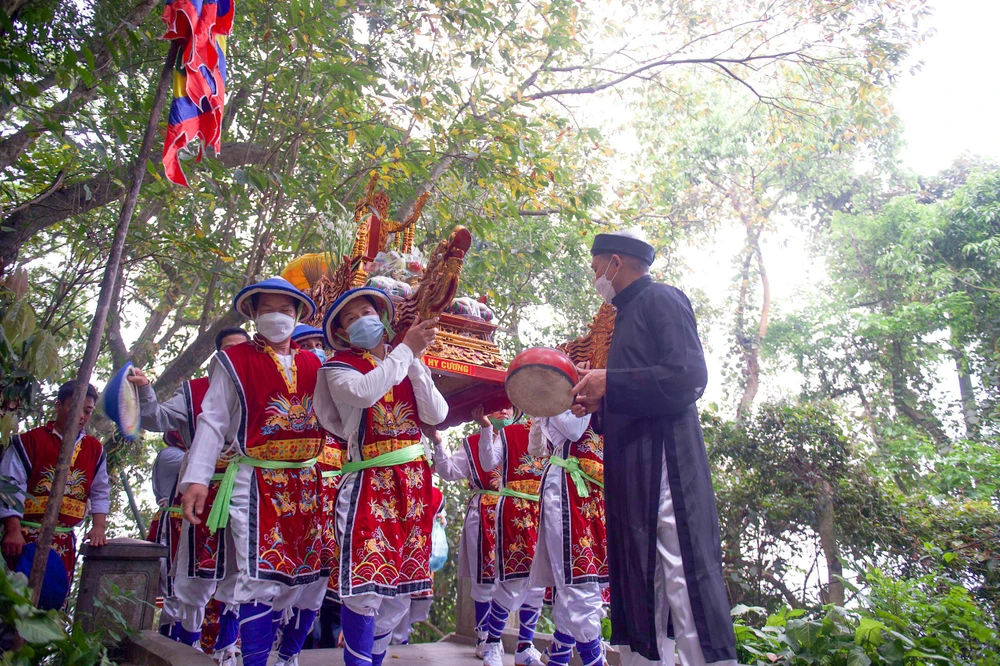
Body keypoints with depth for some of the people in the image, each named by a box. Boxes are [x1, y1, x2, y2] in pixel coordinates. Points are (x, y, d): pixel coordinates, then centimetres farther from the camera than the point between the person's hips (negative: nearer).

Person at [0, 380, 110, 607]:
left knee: (54, 603, 7)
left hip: (65, 542, 4)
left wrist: (99, 526, -2)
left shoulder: (95, 450, 9)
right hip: (26, 538, -4)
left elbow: (100, 492, 11)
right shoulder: (30, 441, -4)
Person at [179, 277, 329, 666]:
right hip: (256, 484, -4)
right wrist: (197, 479, -10)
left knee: (312, 574, 8)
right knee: (263, 576, -9)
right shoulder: (235, 361, 3)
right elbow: (213, 422, -2)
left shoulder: (314, 365, 14)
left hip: (308, 485, 5)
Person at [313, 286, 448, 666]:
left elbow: (437, 415, 1)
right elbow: (364, 392, -23)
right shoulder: (339, 366, 0)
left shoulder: (408, 364, 13)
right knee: (366, 584, -8)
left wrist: (415, 361, -6)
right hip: (369, 484, -5)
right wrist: (406, 349, -16)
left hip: (413, 483, 5)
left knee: (399, 585, 12)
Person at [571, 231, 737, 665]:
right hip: (631, 472, 10)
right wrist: (600, 405, 11)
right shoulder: (628, 315, 23)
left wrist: (609, 383, -15)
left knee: (683, 580, -10)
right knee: (638, 586, 10)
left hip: (664, 463, -10)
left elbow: (689, 377, -17)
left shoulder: (661, 299, -2)